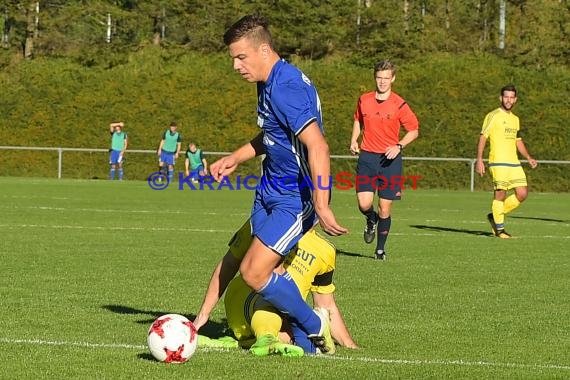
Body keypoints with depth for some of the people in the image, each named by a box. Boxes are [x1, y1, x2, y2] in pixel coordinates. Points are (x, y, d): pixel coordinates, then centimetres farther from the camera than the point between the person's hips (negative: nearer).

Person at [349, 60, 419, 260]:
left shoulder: (399, 104, -5)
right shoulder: (364, 100, 4)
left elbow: (413, 130, 2)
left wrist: (399, 146, -13)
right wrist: (354, 140, 8)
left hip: (390, 159, -2)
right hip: (367, 156, 2)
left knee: (385, 208, 1)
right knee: (364, 204, -13)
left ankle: (380, 249, 18)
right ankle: (371, 221, 25)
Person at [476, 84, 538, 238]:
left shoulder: (515, 119, 18)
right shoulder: (493, 116, -5)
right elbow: (483, 137, -8)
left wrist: (529, 158, 15)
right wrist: (479, 160, -16)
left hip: (514, 163, 7)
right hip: (498, 162, -7)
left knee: (522, 194, 1)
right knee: (500, 194, -7)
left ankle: (495, 216, 16)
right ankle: (499, 229, 6)